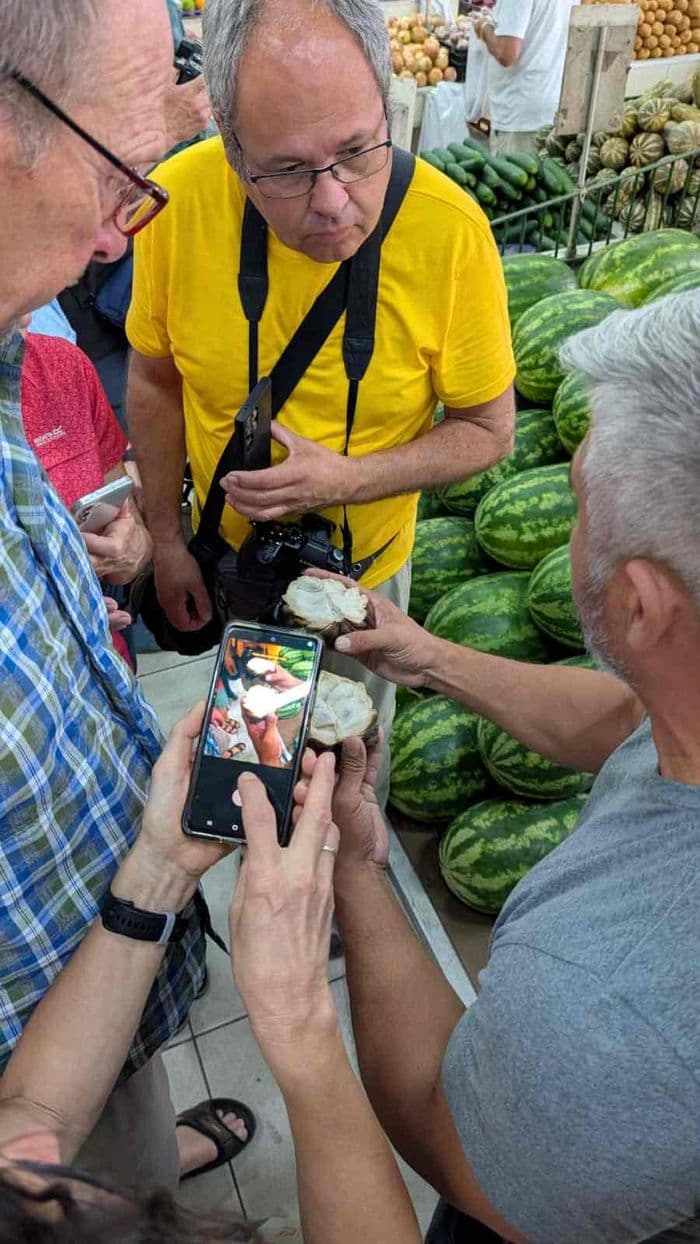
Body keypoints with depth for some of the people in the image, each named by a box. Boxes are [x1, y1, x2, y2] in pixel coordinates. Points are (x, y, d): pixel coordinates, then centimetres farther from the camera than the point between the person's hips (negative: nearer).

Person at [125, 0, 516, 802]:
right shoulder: (180, 199, -23)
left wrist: (343, 479, -29)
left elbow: (487, 431, -15)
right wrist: (166, 540, -3)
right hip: (224, 558, 2)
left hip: (363, 565, -1)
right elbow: (155, 382, -6)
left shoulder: (449, 227, -27)